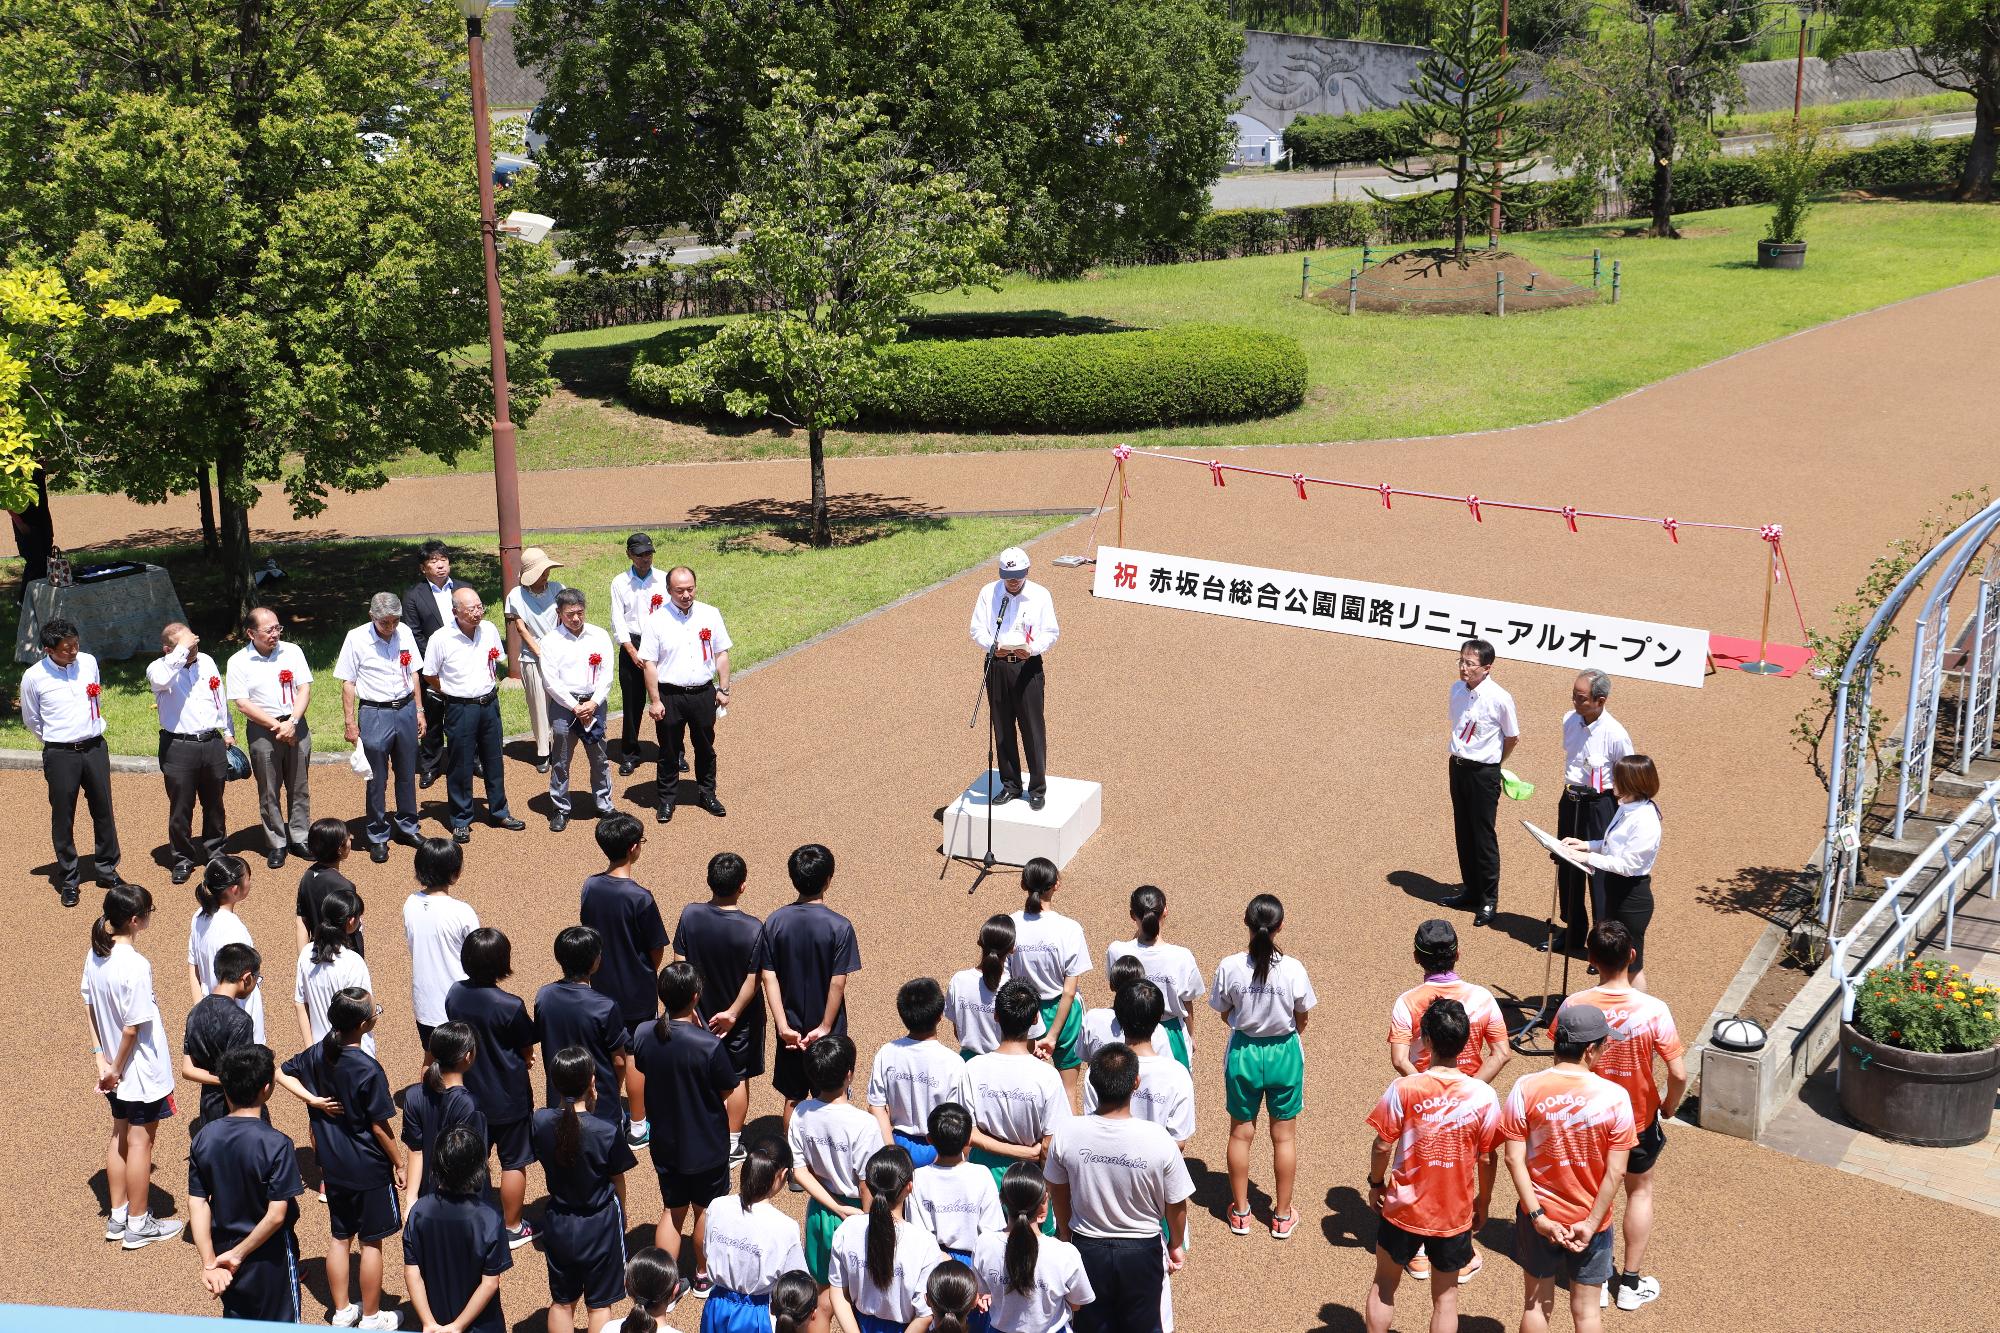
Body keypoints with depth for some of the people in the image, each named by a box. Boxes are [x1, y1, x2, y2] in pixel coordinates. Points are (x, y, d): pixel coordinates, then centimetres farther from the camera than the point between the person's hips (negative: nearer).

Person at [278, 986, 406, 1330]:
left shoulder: (317, 1053, -6)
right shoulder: (368, 1070, -25)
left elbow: (283, 1074, 10)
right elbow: (379, 1125, -17)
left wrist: (311, 1098, 4)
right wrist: (399, 1163, -5)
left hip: (333, 1166, 6)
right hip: (369, 1168, -6)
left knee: (340, 1237, 18)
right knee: (371, 1242, 9)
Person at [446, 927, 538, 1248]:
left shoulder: (454, 994, -9)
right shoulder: (511, 1006, -26)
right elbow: (527, 1052, -13)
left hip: (469, 1092, 5)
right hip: (508, 1098, -5)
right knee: (513, 1162, 13)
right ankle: (512, 1228, 25)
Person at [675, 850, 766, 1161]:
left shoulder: (690, 915, -17)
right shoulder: (753, 929, -26)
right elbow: (752, 981, -21)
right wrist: (733, 1012, -9)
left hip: (701, 1012, 3)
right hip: (740, 1018, -3)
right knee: (738, 1079, 15)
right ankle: (732, 1145, 25)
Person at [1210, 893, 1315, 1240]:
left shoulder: (1229, 967, -18)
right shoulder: (1293, 969, -19)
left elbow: (1225, 1014, -4)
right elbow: (1301, 1020, -5)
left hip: (1243, 1052, 1)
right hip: (1284, 1054, -1)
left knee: (1241, 1133, 18)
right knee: (1284, 1136, 15)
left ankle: (1240, 1211, 31)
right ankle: (1282, 1216, 27)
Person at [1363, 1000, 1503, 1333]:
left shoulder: (1403, 1089, -18)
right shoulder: (1483, 1096, -14)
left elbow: (1382, 1146, -11)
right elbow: (1486, 1159, -5)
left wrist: (1376, 1184, 7)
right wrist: (1482, 1202, 11)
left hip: (1403, 1209, -1)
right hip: (1454, 1215, 1)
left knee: (1384, 1285, 20)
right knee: (1445, 1297, 16)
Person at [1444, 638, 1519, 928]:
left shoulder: (1499, 699, -19)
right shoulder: (1457, 689, -2)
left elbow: (1512, 737, -3)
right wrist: (1461, 756, 16)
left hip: (1483, 773, -6)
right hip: (1458, 767, 6)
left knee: (1483, 836, 1)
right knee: (1463, 833, 16)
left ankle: (1488, 901, 13)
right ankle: (1470, 890, 31)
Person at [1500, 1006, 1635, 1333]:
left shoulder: (1525, 1089, -14)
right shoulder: (1615, 1097, -16)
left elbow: (1514, 1159, -14)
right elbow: (1616, 1172, -14)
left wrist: (1537, 1215, -10)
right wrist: (1591, 1224, -9)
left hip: (1540, 1217, 1)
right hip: (1590, 1219, -1)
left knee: (1536, 1306, 18)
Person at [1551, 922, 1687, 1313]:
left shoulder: (1573, 1006, -20)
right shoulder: (1653, 1010, -24)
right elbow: (1679, 1075, -20)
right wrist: (1668, 1109, 0)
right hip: (1639, 1119, -1)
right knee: (1639, 1191, 23)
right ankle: (1630, 1283, 30)